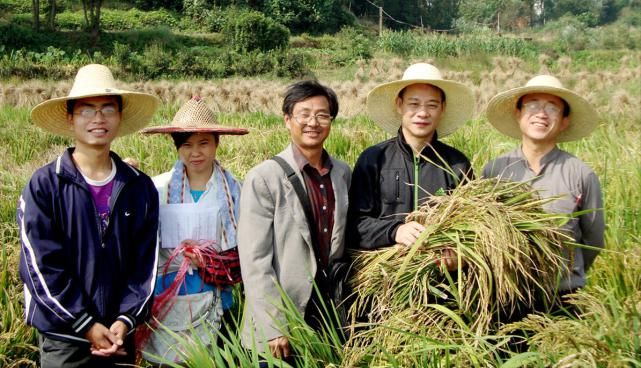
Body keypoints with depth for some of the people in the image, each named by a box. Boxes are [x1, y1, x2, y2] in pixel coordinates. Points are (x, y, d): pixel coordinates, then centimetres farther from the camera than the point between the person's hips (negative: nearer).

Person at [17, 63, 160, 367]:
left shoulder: (141, 188, 2)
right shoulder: (44, 186, -7)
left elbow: (146, 261, 2)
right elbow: (41, 265, -10)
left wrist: (126, 320, -9)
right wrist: (86, 324, -12)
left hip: (121, 333, 3)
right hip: (64, 335, -2)